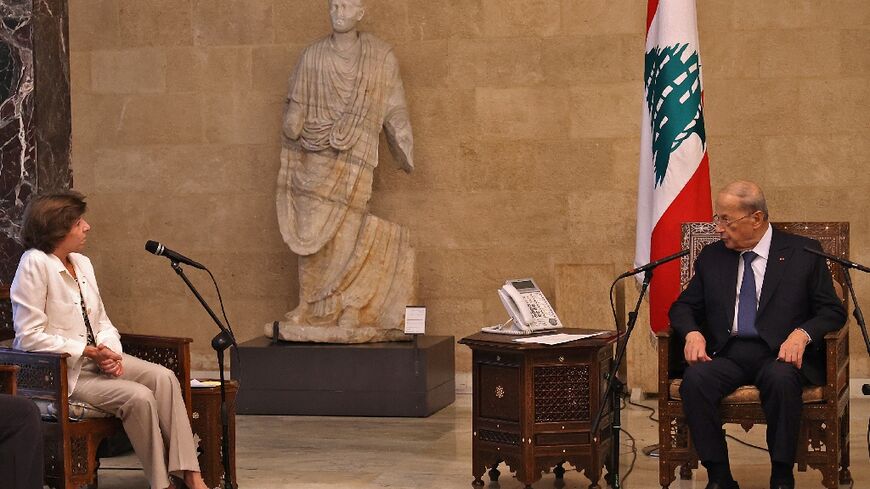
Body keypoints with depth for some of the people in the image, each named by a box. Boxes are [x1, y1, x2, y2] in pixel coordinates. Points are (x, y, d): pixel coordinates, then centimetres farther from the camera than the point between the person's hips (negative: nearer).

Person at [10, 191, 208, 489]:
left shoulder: (82, 263, 10)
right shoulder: (35, 264, -14)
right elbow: (30, 336, -18)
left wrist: (110, 352, -9)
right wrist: (88, 351, -19)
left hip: (96, 358, 7)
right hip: (61, 371, -7)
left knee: (164, 378, -17)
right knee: (138, 396, -26)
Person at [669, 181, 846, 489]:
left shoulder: (803, 253, 6)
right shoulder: (711, 257, 16)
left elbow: (832, 311, 4)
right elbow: (683, 307, 18)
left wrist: (802, 333, -17)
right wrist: (692, 333, -6)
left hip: (780, 353, -3)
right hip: (726, 355, 3)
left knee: (781, 380, -37)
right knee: (694, 379, -30)